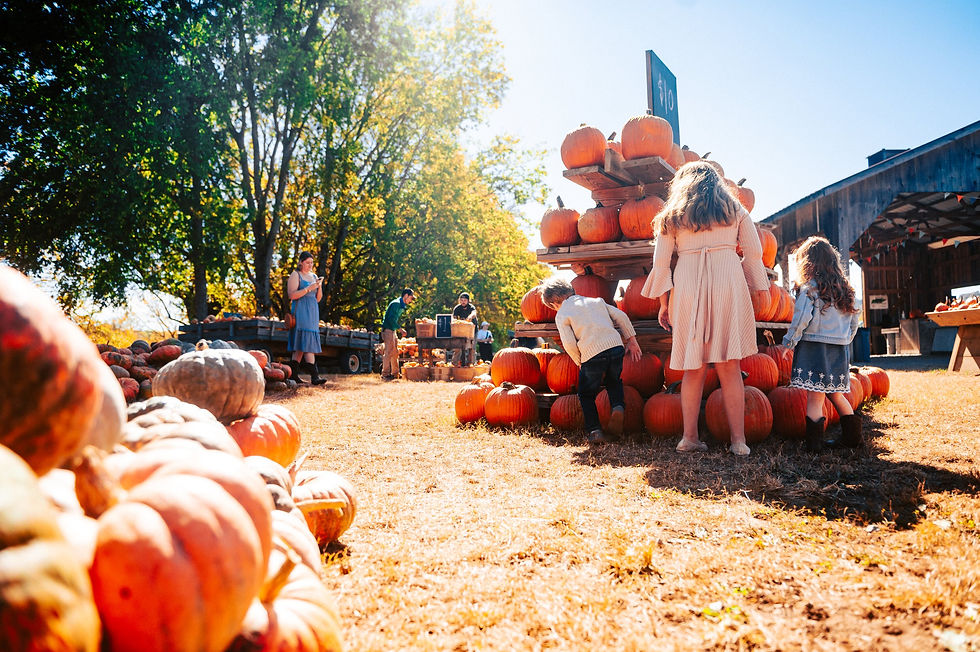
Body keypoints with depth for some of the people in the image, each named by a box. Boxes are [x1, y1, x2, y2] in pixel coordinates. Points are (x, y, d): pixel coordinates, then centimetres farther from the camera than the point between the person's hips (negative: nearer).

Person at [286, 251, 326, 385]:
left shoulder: (314, 276, 20)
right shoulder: (295, 275, 0)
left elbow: (318, 299, 18)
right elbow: (292, 295, -11)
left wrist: (320, 286, 0)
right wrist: (309, 288, -17)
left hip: (312, 311, 7)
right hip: (301, 311, -7)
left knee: (301, 344, 3)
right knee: (307, 341, -15)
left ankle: (293, 374, 4)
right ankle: (314, 376, -21)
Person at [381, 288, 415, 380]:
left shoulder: (402, 306, 17)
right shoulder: (396, 304, -14)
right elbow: (391, 319, -21)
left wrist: (400, 330, 12)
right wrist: (400, 329, -19)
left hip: (393, 330, 10)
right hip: (387, 330, -10)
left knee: (395, 352, 11)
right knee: (389, 351, -10)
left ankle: (395, 373, 16)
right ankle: (385, 374, -8)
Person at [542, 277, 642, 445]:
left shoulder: (561, 315, 6)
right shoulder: (596, 301, 21)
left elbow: (569, 344, -6)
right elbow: (621, 316, 15)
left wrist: (580, 363, 9)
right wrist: (631, 340, 20)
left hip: (591, 355, -4)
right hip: (615, 346, 4)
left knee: (586, 395, 17)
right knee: (614, 382, 30)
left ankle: (594, 430, 4)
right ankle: (618, 406, 3)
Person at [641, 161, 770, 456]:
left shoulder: (671, 215, 15)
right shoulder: (735, 210, 18)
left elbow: (660, 262, 9)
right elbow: (755, 253, 12)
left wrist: (664, 303, 12)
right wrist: (758, 288, 22)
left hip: (687, 287, 0)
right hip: (728, 282, 0)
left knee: (694, 368, 5)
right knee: (729, 366, 0)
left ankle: (689, 437, 6)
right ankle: (738, 440, -1)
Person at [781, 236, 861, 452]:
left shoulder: (809, 289, -10)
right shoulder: (845, 289, 12)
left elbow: (801, 320, -15)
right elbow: (854, 322, 15)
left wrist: (789, 342, -4)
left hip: (814, 347, -7)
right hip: (840, 350, 7)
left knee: (815, 397, -5)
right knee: (836, 394, 19)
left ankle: (814, 441, -3)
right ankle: (852, 436, 25)